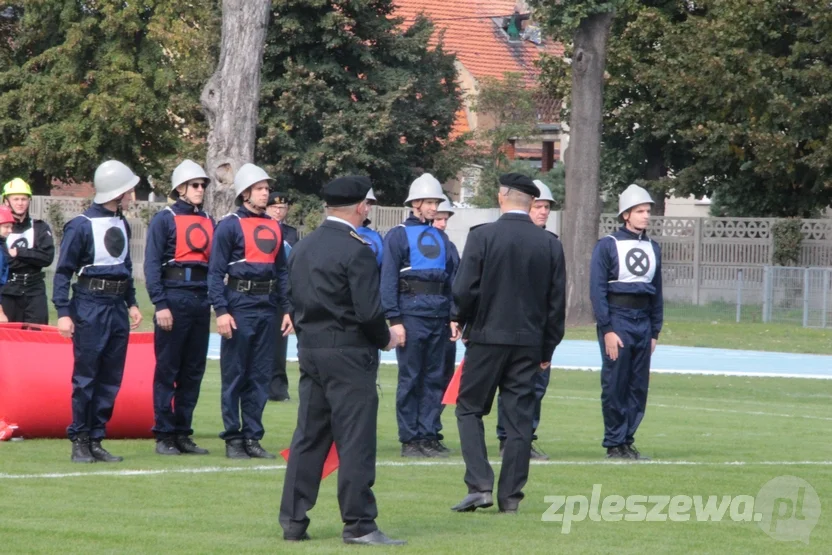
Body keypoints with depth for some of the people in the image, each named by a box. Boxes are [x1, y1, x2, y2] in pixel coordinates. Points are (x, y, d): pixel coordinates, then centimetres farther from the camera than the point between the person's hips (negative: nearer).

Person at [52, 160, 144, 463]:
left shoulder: (122, 224, 13)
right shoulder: (81, 225, -9)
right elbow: (63, 271, -8)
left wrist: (132, 303, 18)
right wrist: (63, 313, -14)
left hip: (117, 307, 7)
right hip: (90, 305, -7)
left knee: (111, 380, 7)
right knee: (85, 378, -5)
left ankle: (96, 440, 12)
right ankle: (79, 441, 2)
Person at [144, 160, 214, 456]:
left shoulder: (208, 222, 14)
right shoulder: (165, 219, -3)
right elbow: (152, 264, -7)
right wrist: (160, 304, -14)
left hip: (201, 298, 6)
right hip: (174, 296, -6)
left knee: (193, 371, 8)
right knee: (167, 370, -2)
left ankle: (183, 433, 15)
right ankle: (164, 436, 2)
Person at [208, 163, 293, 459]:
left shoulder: (274, 228, 14)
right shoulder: (230, 225, -4)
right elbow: (215, 271, -7)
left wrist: (287, 309, 12)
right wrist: (221, 311, -15)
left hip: (267, 306, 6)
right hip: (240, 304, -6)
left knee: (260, 376, 7)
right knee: (234, 376, -1)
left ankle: (252, 437, 13)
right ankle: (233, 439, 3)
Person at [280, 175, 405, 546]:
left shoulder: (302, 248, 9)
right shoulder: (356, 251, -15)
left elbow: (292, 299, 13)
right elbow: (368, 310, -19)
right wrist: (385, 339, -2)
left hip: (309, 352, 8)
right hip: (348, 355, -8)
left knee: (308, 438, 11)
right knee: (355, 440, -3)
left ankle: (293, 521, 12)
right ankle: (358, 524, -2)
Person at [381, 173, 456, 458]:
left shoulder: (440, 237, 16)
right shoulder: (398, 235, -1)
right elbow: (388, 280, -6)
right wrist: (395, 319, -13)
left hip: (438, 315, 5)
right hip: (412, 314, -5)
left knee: (434, 378, 7)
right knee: (410, 379, -2)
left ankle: (429, 435, 12)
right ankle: (409, 440, 2)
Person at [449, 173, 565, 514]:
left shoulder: (482, 236, -9)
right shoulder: (550, 244, 2)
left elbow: (465, 289, -13)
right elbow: (557, 301, 5)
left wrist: (459, 319, 7)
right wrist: (547, 349, 13)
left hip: (487, 337, -3)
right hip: (529, 343, 3)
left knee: (470, 409, 8)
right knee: (519, 418, 7)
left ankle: (479, 486, -5)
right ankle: (510, 496, 7)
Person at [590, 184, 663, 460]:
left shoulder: (653, 248, 13)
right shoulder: (607, 246, -4)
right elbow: (597, 290, -8)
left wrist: (655, 331, 13)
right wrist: (607, 330, -14)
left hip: (643, 321, 5)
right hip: (617, 320, -5)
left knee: (639, 387, 5)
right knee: (614, 386, -4)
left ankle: (628, 441, 13)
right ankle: (614, 444, 2)